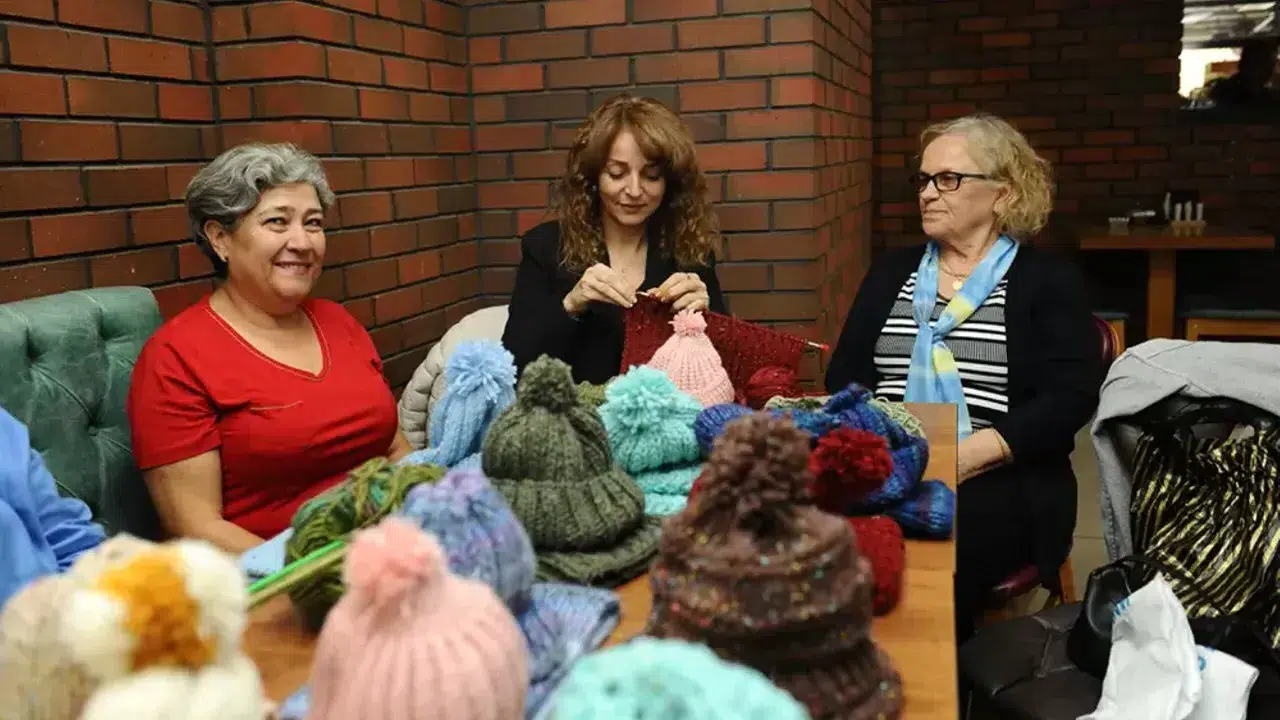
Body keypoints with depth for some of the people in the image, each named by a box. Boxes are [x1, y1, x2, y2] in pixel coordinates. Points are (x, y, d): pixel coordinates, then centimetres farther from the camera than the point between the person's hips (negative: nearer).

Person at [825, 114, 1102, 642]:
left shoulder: (1050, 282, 6)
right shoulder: (890, 271, 18)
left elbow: (1069, 400, -6)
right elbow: (845, 376, 12)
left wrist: (962, 459, -18)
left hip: (997, 481, -3)